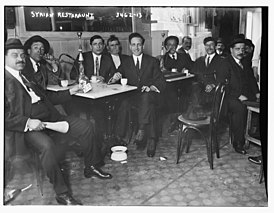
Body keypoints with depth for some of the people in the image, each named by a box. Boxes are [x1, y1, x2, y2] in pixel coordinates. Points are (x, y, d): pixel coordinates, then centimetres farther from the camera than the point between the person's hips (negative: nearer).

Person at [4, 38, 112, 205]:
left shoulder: (26, 76, 20)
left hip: (50, 119, 8)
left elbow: (46, 96, 26)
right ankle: (62, 193, -20)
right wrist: (28, 122, -24)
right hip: (27, 127, -8)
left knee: (86, 127, 0)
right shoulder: (7, 80, -6)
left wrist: (70, 92, 17)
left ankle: (92, 168, 17)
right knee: (47, 146, -37)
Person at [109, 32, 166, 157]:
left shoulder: (152, 61, 14)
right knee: (122, 102, -33)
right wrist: (117, 76, -15)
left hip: (149, 95, -1)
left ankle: (142, 130, -34)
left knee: (146, 97, -38)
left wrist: (151, 87, -15)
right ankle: (119, 137, -29)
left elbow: (161, 81, 6)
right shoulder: (126, 62, 20)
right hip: (131, 96, 1)